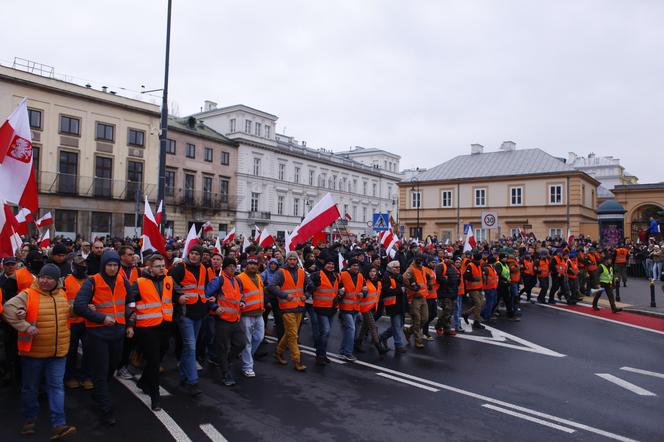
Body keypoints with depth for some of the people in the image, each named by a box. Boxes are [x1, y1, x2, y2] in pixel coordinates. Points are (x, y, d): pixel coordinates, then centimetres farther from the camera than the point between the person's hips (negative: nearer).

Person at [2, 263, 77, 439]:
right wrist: (25, 326, -28)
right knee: (30, 387, 13)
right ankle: (30, 420, 33)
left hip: (58, 352, 3)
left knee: (56, 386, 1)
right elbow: (8, 309, -23)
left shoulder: (62, 295, 6)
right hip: (33, 351, -3)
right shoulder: (27, 295, -11)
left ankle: (58, 425, 2)